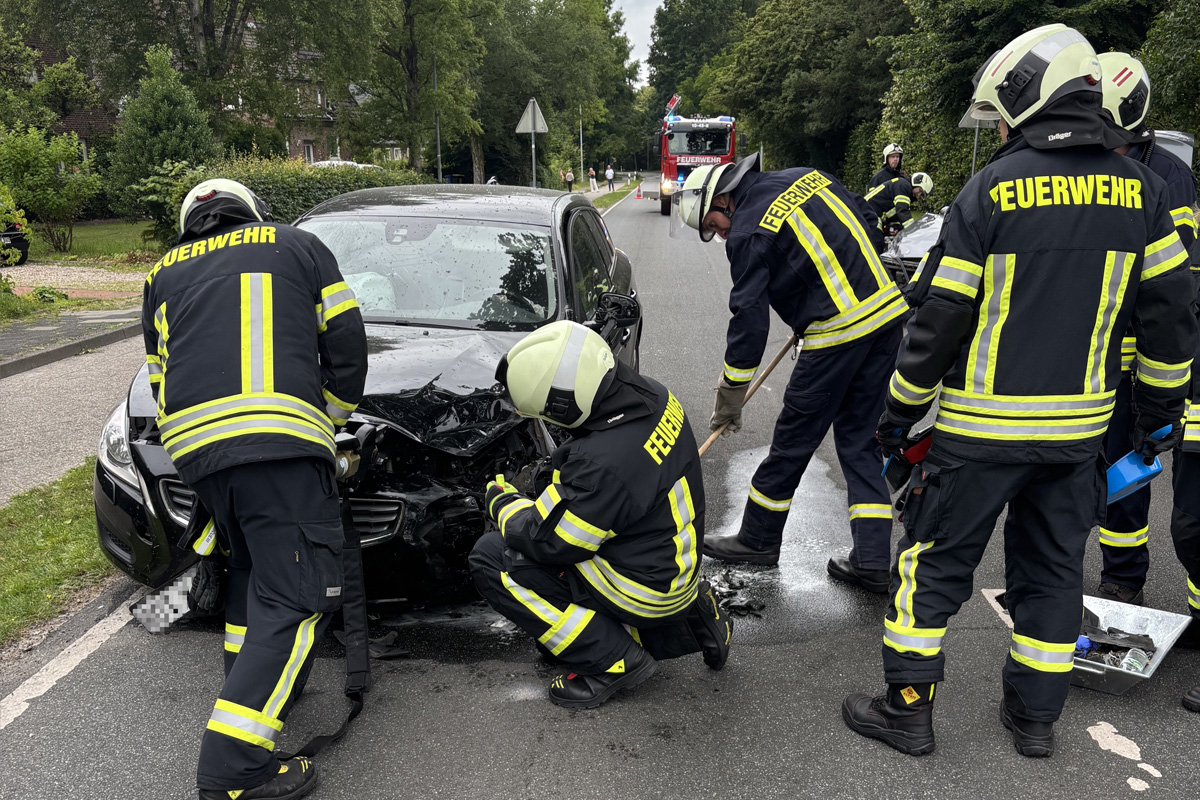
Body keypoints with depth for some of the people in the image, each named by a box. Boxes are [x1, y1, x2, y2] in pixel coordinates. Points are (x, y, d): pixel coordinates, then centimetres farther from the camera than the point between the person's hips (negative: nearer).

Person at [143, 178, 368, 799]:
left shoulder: (166, 273, 29)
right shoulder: (298, 245, 20)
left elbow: (160, 373, 26)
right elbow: (346, 346, 12)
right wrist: (327, 423, 21)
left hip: (190, 443, 6)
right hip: (277, 439, -5)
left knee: (250, 562, 28)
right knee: (298, 595, -6)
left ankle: (246, 683, 27)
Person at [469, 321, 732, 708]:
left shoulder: (604, 463, -34)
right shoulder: (652, 395, -8)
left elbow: (544, 540, -21)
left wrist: (503, 502, -2)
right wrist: (556, 479, 11)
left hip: (647, 588, -9)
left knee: (491, 558, -8)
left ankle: (611, 661, -4)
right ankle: (688, 618, 14)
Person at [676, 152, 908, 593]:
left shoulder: (748, 232, -10)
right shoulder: (807, 176, 13)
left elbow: (749, 320, -11)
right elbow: (867, 221, 19)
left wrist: (730, 397, -4)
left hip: (838, 333, -8)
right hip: (888, 312, 8)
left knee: (793, 439, 6)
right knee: (860, 440, 12)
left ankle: (758, 538, 23)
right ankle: (872, 561, 13)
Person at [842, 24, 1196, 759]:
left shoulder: (992, 190, -12)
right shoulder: (1139, 190, 3)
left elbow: (941, 316, -11)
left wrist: (901, 411, -1)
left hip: (982, 427, -5)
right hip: (1080, 427, 5)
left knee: (935, 561, 8)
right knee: (1053, 568, 18)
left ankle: (908, 708, 16)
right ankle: (1036, 716, 29)